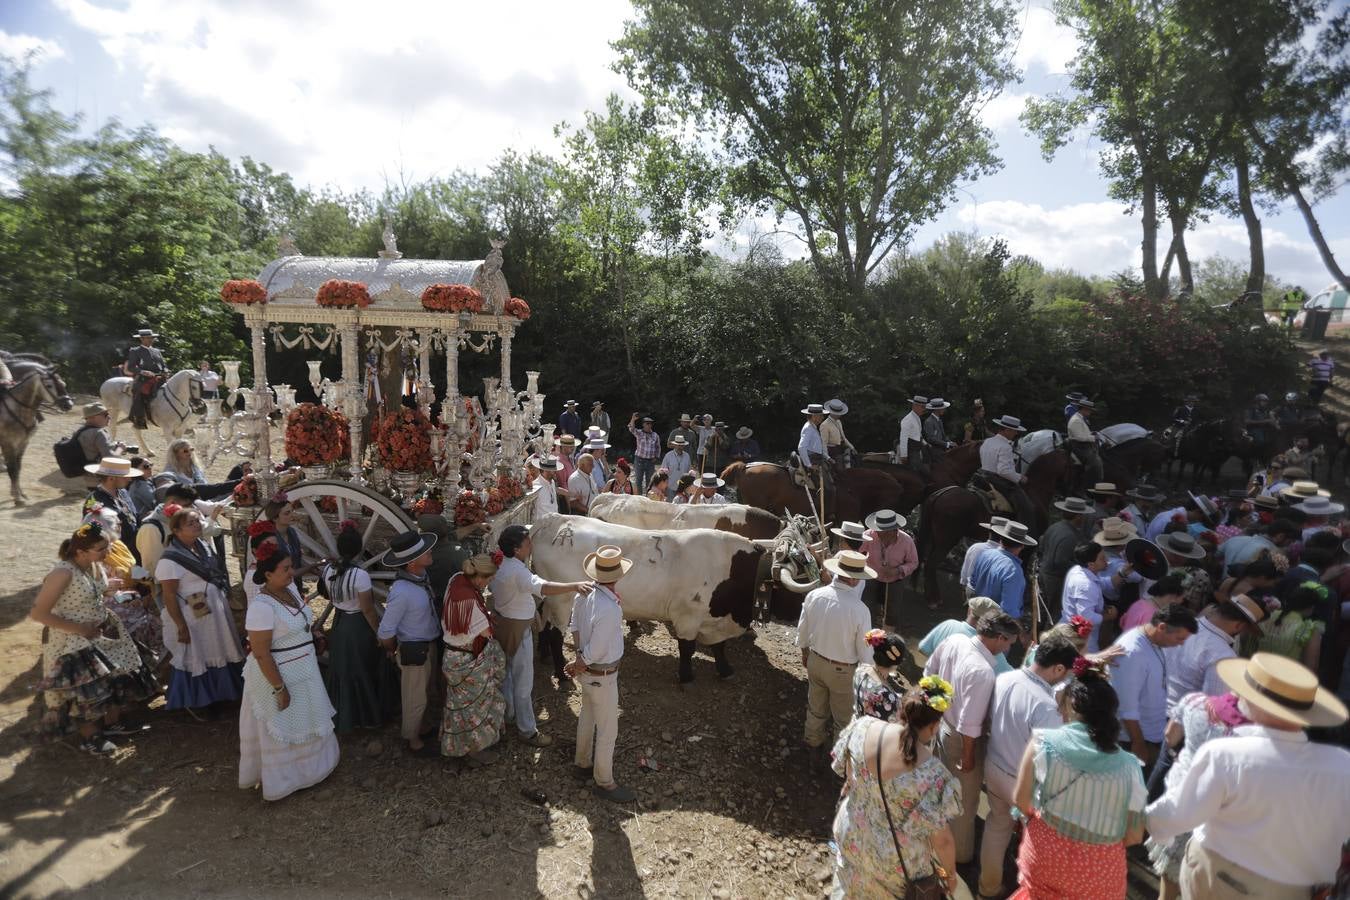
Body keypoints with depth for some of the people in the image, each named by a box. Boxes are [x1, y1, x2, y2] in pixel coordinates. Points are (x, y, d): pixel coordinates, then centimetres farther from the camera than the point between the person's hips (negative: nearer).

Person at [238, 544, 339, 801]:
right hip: (278, 673, -8)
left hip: (303, 669, 8)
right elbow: (261, 654, -25)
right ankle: (286, 778, 32)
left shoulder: (290, 588, -4)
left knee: (302, 721, 25)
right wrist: (280, 689, -21)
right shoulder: (262, 606, -29)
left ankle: (305, 763, 46)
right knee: (284, 727, 12)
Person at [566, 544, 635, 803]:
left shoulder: (585, 592, -11)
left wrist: (580, 660, 7)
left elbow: (574, 626, 3)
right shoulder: (609, 611, -36)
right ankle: (604, 782, 29)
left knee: (587, 716, 28)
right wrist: (579, 665, -7)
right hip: (602, 676, -8)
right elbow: (594, 652, -26)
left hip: (587, 671, 8)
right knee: (607, 730, 11)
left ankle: (583, 763, 48)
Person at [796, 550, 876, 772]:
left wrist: (805, 652, 18)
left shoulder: (814, 596, -16)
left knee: (816, 710, 26)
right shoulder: (859, 610, -30)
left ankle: (814, 754, 48)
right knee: (844, 720, 19)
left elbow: (802, 630, -1)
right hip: (843, 671, -5)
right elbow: (865, 651, -18)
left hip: (815, 662, 5)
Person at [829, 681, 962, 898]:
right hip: (895, 861, -3)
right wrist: (950, 873, 1)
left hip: (851, 836, 3)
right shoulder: (932, 774, -33)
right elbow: (942, 840, -19)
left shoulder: (863, 727, -22)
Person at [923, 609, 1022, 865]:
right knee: (965, 799, 18)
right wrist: (968, 756, -15)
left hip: (941, 722, 8)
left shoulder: (952, 641, -14)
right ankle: (961, 853, 40)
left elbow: (928, 675, 2)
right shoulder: (982, 671, -36)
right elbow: (970, 724, -29)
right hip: (960, 737, -8)